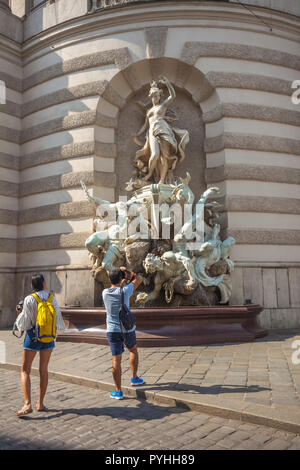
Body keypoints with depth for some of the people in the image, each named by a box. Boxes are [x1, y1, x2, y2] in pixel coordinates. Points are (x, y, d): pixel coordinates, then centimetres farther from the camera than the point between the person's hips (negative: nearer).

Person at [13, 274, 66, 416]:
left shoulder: (29, 299, -14)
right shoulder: (51, 298, -5)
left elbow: (24, 320, -10)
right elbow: (57, 316, 2)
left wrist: (17, 325, 11)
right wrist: (58, 328, 21)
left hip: (32, 336, -3)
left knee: (25, 371, 5)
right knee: (44, 370, 13)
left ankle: (27, 404, -8)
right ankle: (40, 404, 19)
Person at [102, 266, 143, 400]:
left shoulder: (105, 293, -4)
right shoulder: (125, 291, -13)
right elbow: (138, 279, 3)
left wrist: (125, 279, 21)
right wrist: (127, 271, 13)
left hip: (112, 330, 1)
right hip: (127, 328, -1)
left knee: (116, 359, 1)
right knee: (133, 350, 26)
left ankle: (118, 391, 4)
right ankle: (134, 378, 32)